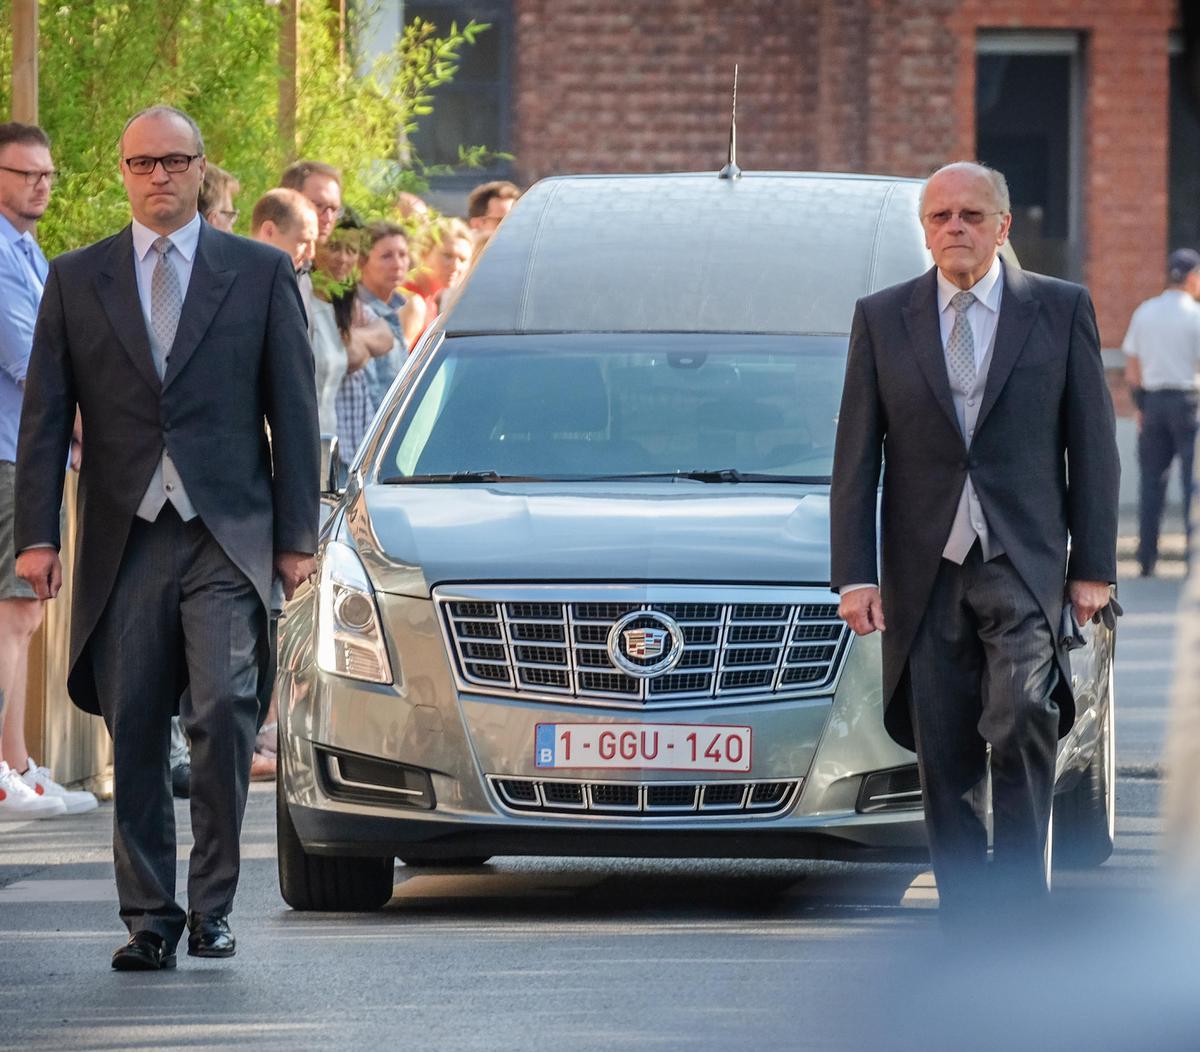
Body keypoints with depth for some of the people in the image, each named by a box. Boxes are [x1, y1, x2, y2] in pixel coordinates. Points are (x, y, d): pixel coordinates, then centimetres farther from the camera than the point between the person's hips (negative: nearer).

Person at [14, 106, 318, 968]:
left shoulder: (260, 272, 7)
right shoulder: (76, 280, 10)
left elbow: (294, 411, 7)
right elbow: (45, 416, 8)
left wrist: (298, 536, 1)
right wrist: (38, 534, -2)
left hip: (228, 539, -2)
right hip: (124, 542, 2)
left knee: (223, 712, -15)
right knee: (135, 736, 2)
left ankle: (213, 906, -2)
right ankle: (151, 919, 11)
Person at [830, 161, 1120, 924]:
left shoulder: (1062, 310, 5)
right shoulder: (883, 318, 8)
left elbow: (1093, 445, 5)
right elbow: (856, 455, 6)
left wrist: (1094, 566, 0)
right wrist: (854, 574, -2)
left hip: (1024, 565, -2)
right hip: (926, 573, 2)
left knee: (1022, 716, -23)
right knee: (945, 761, 3)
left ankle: (1022, 896, -13)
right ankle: (969, 927, 10)